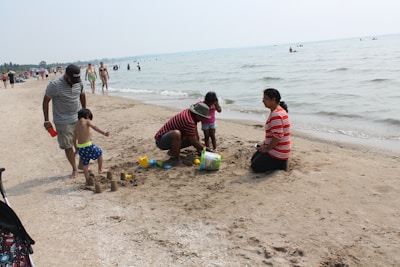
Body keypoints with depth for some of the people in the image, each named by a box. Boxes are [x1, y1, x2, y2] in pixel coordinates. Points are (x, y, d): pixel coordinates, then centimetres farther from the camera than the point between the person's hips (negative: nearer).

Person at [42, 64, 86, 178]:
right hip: (63, 121, -4)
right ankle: (74, 169, 19)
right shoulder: (55, 84, -18)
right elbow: (46, 101, -9)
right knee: (67, 146, 3)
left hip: (79, 118, 4)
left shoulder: (79, 82, -3)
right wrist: (46, 120, -9)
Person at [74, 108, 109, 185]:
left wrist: (76, 149, 32)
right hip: (87, 146, -6)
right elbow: (94, 127, -22)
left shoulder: (77, 125, 15)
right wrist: (104, 133, -33)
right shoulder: (86, 121, -3)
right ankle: (100, 169, 29)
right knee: (99, 152, 20)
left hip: (79, 147, 7)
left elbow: (74, 139, 21)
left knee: (85, 164, 17)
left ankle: (87, 180, 24)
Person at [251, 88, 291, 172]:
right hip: (275, 149, 11)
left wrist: (266, 148, -16)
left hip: (277, 153, -11)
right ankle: (279, 162, 14)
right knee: (253, 159, 21)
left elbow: (277, 136, -28)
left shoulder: (276, 115, -25)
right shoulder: (278, 111, 9)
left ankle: (280, 164, 0)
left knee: (255, 166, -4)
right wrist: (264, 143, 13)